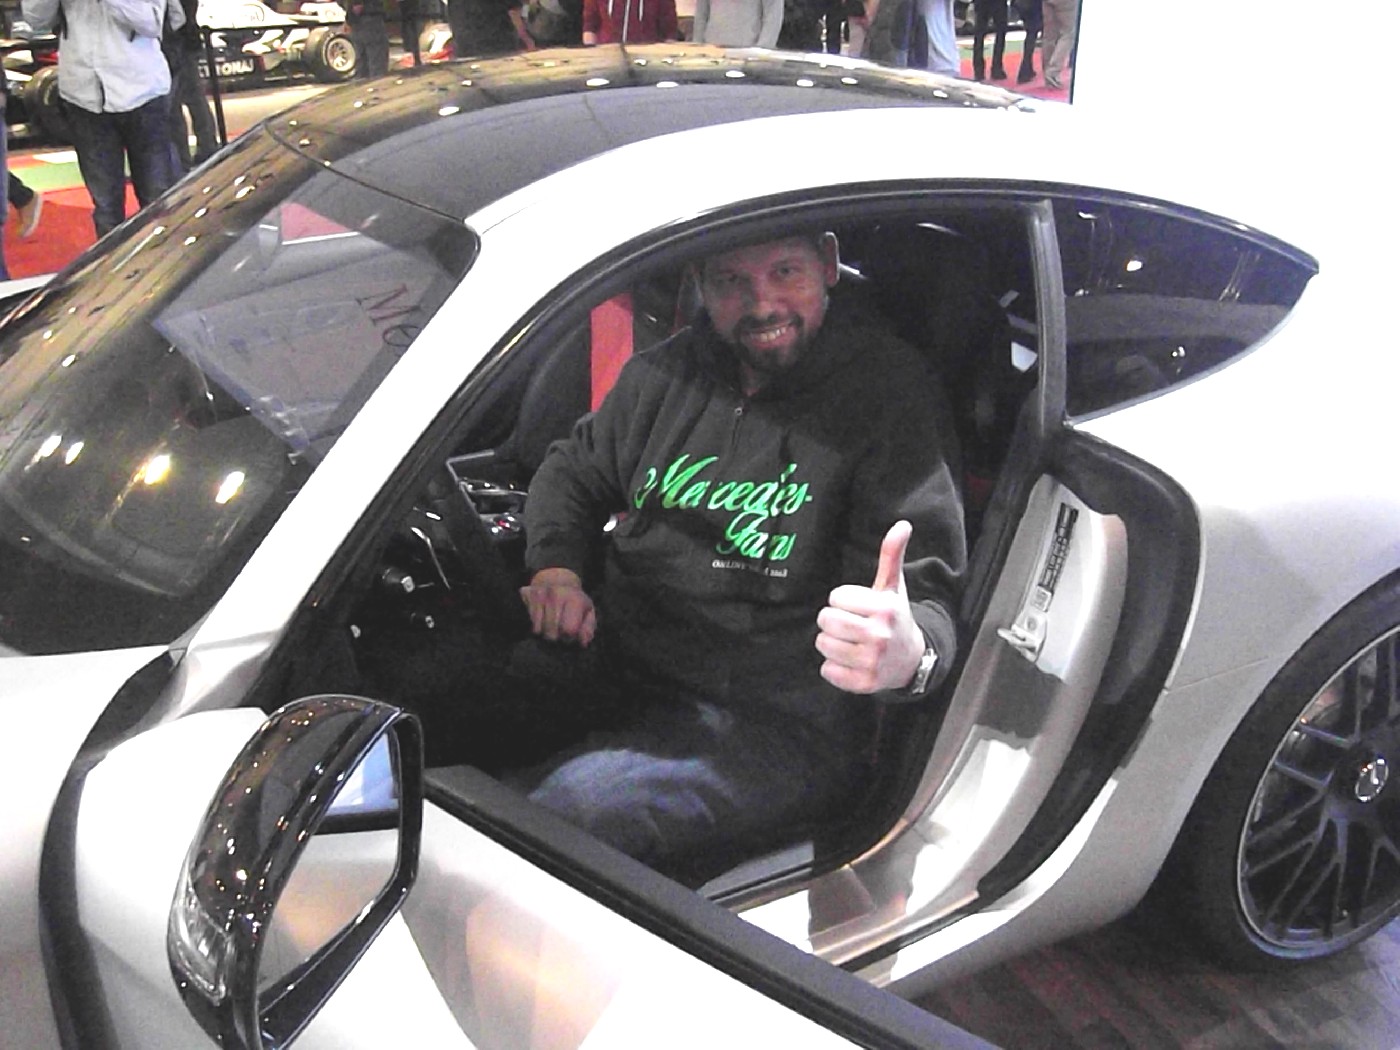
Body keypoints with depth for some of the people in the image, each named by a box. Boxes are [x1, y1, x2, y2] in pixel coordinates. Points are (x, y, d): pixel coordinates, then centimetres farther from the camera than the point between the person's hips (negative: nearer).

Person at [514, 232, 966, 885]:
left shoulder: (889, 396, -8)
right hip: (617, 670, 6)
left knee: (575, 804, -31)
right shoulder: (666, 373, 9)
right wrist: (557, 567, 2)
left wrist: (909, 655, -37)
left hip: (775, 726, -6)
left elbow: (928, 601, -12)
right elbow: (573, 469, 24)